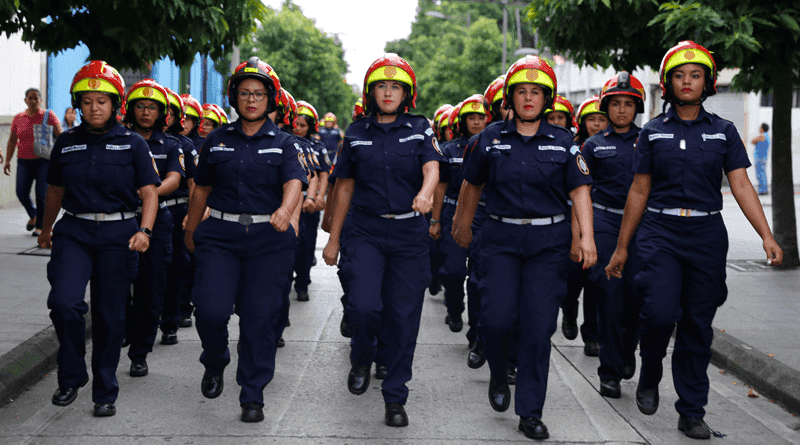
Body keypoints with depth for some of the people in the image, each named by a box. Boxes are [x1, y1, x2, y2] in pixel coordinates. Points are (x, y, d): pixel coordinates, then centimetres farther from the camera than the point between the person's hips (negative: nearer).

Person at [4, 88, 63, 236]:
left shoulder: (48, 116, 0)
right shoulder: (18, 118, 9)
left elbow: (60, 137, -3)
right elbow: (12, 141, 15)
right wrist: (7, 161, 10)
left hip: (43, 161, -3)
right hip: (24, 161, 3)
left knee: (42, 194, -8)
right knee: (21, 192, -7)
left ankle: (40, 226, 4)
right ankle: (33, 215, 22)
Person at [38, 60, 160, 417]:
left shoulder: (132, 143, 1)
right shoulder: (67, 143, 7)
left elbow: (149, 193, -2)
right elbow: (56, 190, 19)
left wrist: (144, 231, -17)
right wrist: (46, 229, 30)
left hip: (117, 235, -1)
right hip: (74, 231, 1)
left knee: (109, 316, 2)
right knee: (64, 302, -18)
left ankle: (105, 394, 17)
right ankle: (71, 377, 5)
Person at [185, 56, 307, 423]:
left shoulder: (282, 143, 5)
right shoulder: (218, 141, 9)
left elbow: (294, 182, -13)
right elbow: (201, 189, 17)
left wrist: (285, 209, -34)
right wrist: (190, 231, 21)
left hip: (268, 239, -1)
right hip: (220, 236, 1)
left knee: (259, 317, -1)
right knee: (211, 310, -11)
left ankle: (253, 396, 11)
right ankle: (214, 365, 22)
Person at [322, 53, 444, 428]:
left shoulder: (419, 129, 5)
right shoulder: (356, 133, 7)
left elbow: (432, 168, -12)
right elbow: (345, 188, 11)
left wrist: (424, 194, -35)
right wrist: (333, 239, 10)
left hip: (409, 233, 0)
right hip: (365, 231, 0)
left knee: (403, 316, 0)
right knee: (364, 305, -17)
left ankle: (395, 397, 13)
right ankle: (361, 359, 17)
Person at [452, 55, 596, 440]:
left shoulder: (562, 142, 4)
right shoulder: (492, 139, 4)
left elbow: (579, 191, 0)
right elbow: (473, 184, 17)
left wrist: (586, 237, -11)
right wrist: (464, 224, 24)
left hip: (548, 242, 0)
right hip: (500, 239, 0)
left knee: (538, 326, -2)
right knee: (497, 317, -11)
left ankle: (530, 413, 7)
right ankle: (499, 374, 23)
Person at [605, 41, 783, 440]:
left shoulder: (723, 132, 7)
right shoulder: (653, 132, 6)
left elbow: (741, 186, 1)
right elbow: (639, 192, 9)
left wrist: (767, 236, -11)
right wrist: (621, 248, 9)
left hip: (707, 233, 1)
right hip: (660, 232, -1)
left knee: (698, 323, 3)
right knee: (661, 310, -18)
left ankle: (691, 412, 13)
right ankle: (649, 375, 12)